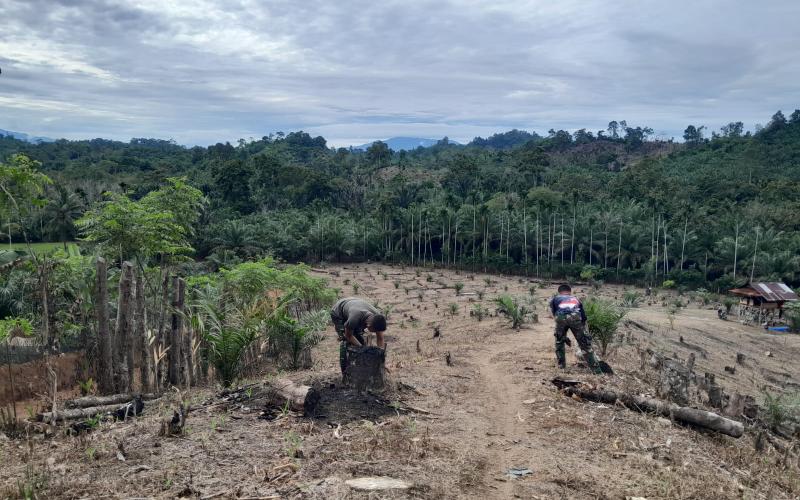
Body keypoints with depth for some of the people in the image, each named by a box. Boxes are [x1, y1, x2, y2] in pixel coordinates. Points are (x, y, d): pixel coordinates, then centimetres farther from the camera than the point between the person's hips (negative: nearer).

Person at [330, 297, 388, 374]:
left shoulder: (378, 318, -29)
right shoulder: (355, 319, -45)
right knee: (346, 341, -18)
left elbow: (380, 340, -16)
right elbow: (348, 336, -25)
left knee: (360, 339, -6)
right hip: (338, 314, -5)